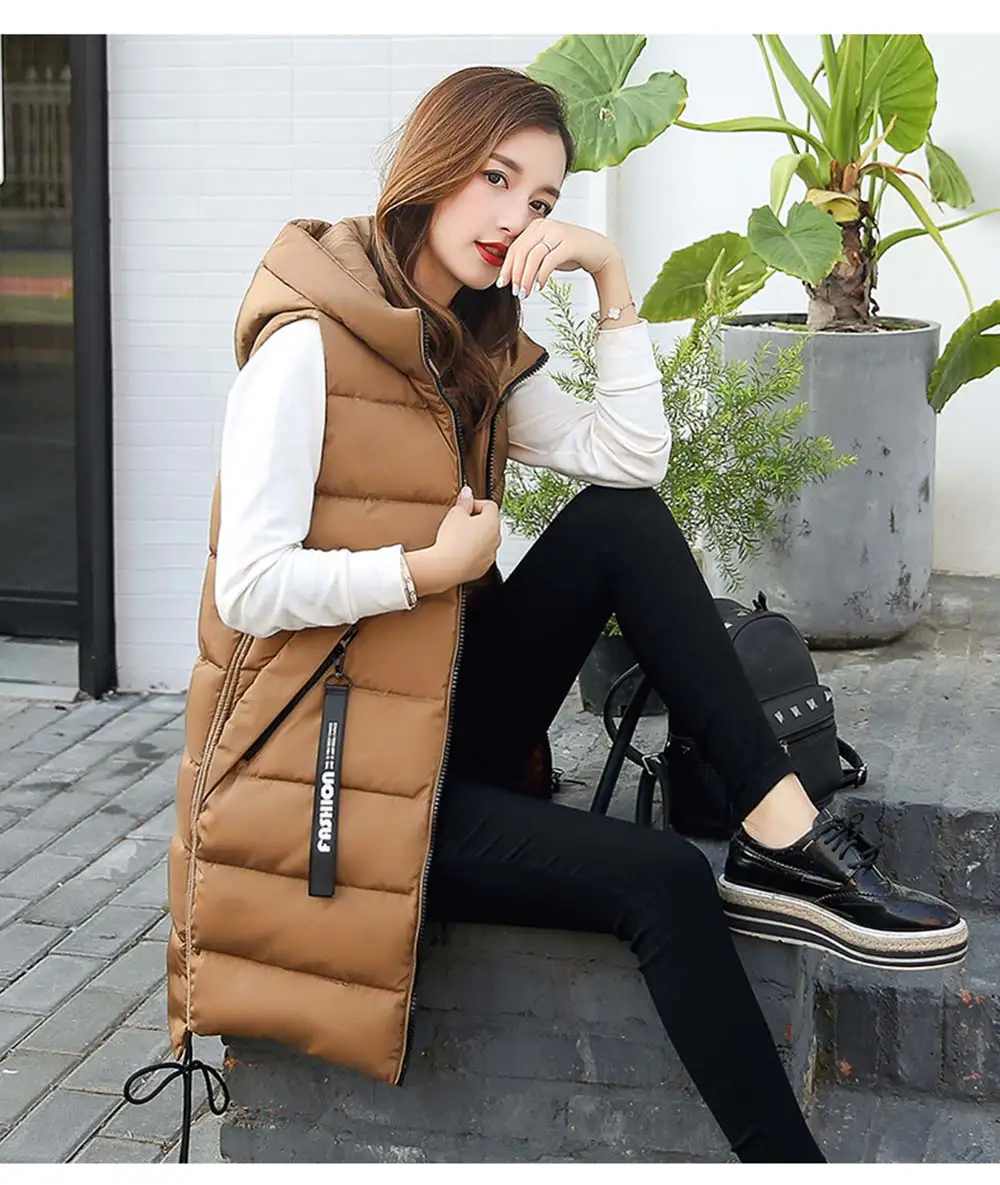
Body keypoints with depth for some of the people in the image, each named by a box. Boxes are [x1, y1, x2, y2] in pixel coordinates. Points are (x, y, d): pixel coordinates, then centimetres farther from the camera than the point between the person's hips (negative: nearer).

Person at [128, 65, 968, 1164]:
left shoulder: (480, 353, 12)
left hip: (446, 724, 8)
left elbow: (633, 459, -4)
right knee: (661, 878, -22)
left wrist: (611, 277, -9)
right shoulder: (307, 345, -12)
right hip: (333, 768, -8)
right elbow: (249, 586, -19)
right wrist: (435, 568, -17)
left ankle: (783, 840, -18)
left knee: (621, 522, -13)